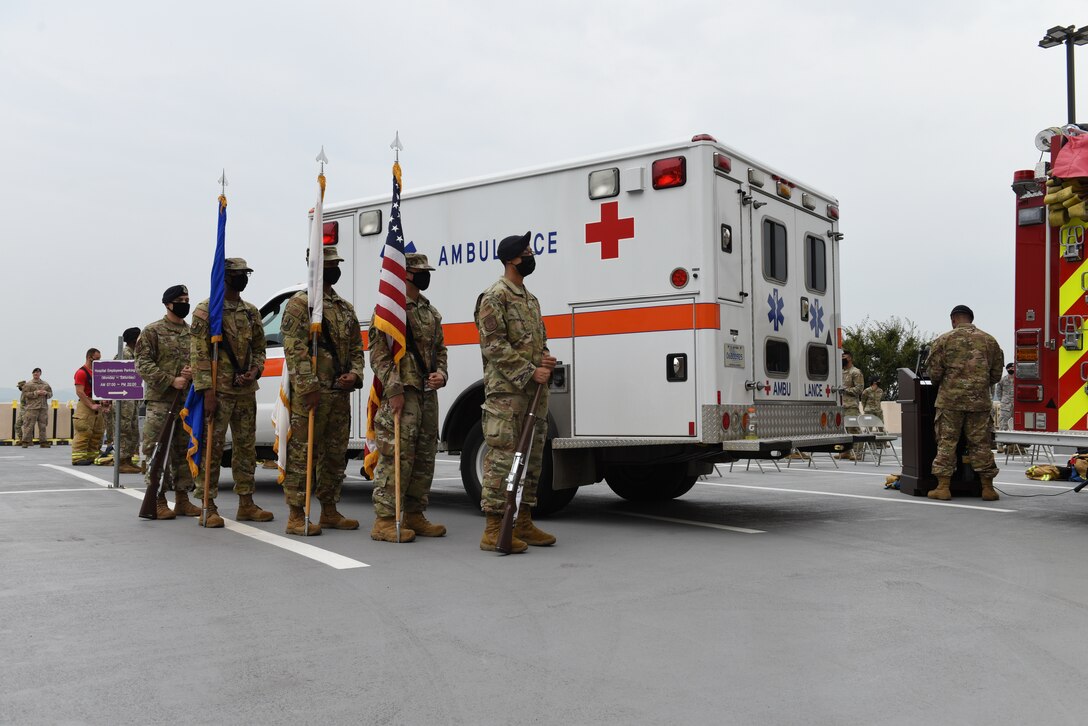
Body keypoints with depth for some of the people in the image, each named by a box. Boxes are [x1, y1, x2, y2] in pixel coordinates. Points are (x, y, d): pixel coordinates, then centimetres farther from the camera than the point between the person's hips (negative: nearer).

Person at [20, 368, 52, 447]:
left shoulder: (45, 384, 16)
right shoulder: (28, 384, 3)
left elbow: (51, 393, 18)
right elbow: (26, 394, -7)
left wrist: (46, 393, -4)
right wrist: (36, 393, -16)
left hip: (43, 408, 4)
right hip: (32, 408, -4)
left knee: (43, 426, 6)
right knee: (29, 425, -7)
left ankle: (43, 442, 10)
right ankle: (25, 442, -2)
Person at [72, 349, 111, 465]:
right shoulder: (81, 372, -9)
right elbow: (79, 392, -17)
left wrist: (103, 401, 10)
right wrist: (91, 405, -21)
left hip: (98, 407, 9)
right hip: (85, 408, -9)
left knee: (97, 434, 10)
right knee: (83, 433, -11)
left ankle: (92, 456, 18)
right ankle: (78, 458, -10)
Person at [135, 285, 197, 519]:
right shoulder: (152, 331, 1)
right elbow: (143, 364, -6)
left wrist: (193, 373, -3)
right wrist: (172, 381, -15)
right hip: (160, 399, -5)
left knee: (185, 450, 8)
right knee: (157, 450, -5)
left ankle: (182, 499, 15)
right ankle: (158, 500, 1)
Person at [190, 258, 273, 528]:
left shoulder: (252, 312, 14)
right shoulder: (206, 311, -5)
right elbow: (199, 354, -10)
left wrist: (255, 370, -2)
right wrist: (207, 391, -17)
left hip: (246, 391, 6)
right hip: (219, 391, -6)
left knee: (246, 447, 10)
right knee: (212, 448, -4)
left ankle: (246, 504, 18)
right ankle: (208, 507, 3)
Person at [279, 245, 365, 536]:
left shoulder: (346, 308, 18)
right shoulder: (299, 304, -5)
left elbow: (356, 347, 19)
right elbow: (295, 349, -14)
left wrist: (355, 374, -1)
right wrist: (309, 387, -20)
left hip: (340, 394, 8)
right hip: (309, 394, -7)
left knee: (336, 455, 12)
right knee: (302, 454, -4)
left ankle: (329, 512, 22)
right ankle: (297, 516, 2)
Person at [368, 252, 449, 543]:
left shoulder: (430, 312, 19)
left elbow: (440, 348, 24)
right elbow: (379, 353, -12)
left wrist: (441, 373, 4)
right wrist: (394, 389, -19)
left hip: (428, 394, 8)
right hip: (401, 395, -8)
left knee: (424, 458, 11)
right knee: (397, 457, -9)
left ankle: (413, 515, 21)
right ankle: (385, 521, -3)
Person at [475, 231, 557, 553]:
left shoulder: (531, 300, 20)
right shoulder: (494, 297, -7)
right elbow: (494, 345, -15)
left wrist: (546, 360, 3)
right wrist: (530, 372, -17)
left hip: (535, 393, 9)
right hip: (506, 392, -9)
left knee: (531, 458, 11)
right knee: (502, 457, -9)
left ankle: (523, 523, 20)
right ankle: (494, 530, -5)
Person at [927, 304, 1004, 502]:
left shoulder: (944, 340, 0)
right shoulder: (989, 341, 10)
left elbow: (934, 373, -2)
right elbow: (996, 374, 12)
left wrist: (940, 385, 19)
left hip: (950, 399, -2)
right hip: (980, 400, 2)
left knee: (946, 443, 3)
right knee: (980, 444, 8)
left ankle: (943, 487, 2)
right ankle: (987, 488, 11)